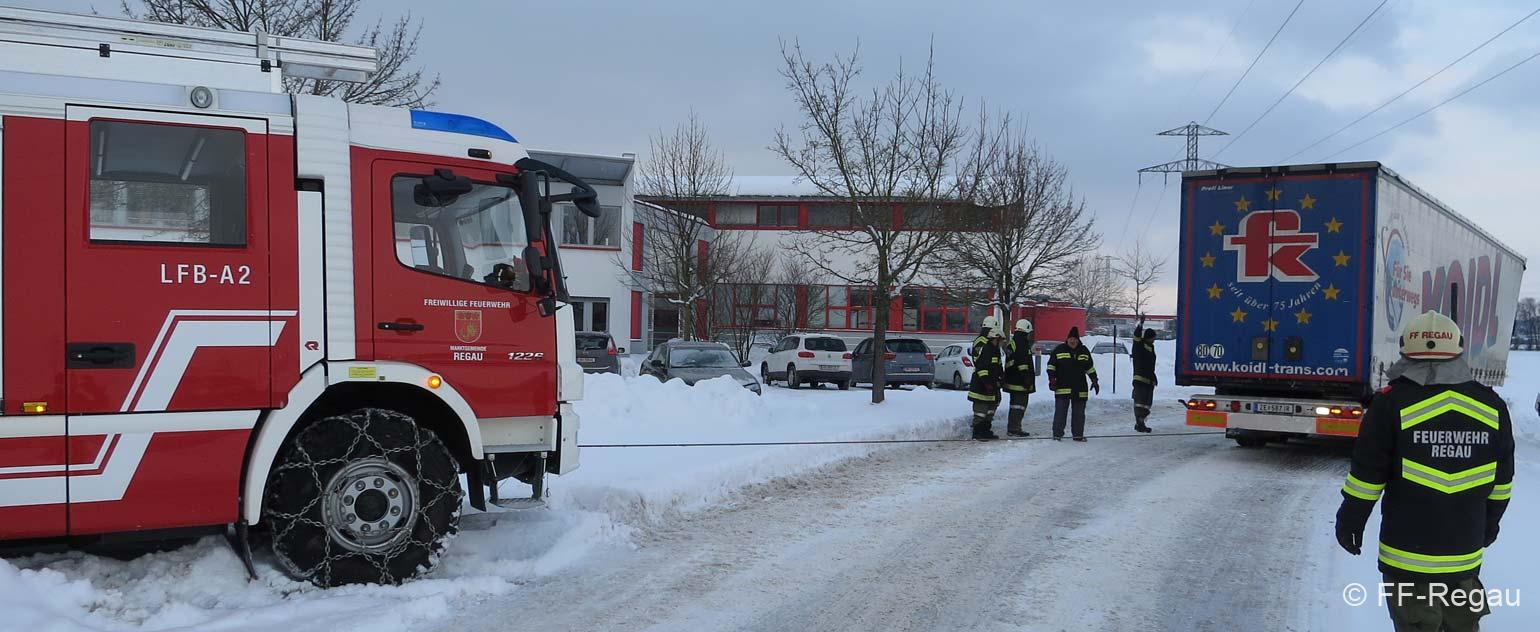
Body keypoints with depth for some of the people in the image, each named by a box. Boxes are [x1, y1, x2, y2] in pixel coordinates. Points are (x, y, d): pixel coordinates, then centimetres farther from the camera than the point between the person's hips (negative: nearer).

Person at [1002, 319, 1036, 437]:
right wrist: (1026, 378, -19)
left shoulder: (1012, 343, 17)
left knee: (1015, 405, 16)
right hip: (1020, 382, -10)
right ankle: (1014, 429, -7)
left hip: (1012, 380, 10)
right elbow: (1022, 363, -20)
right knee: (1019, 405, -7)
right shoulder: (1022, 344, -14)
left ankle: (1011, 428, 21)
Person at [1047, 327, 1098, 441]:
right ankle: (1057, 434, 2)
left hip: (1080, 389, 3)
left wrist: (1094, 381, 15)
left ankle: (1078, 434, 16)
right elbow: (1051, 365, 4)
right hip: (1062, 388, -3)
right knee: (1060, 412, -5)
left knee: (1079, 413, 7)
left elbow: (1090, 367, 19)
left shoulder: (1084, 351, 11)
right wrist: (1052, 379, -6)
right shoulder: (1059, 349, 2)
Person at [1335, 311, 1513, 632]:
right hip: (1466, 554, 4)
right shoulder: (1492, 406, 1)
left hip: (1407, 554, -4)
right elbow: (1501, 483, 10)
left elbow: (1366, 476, -10)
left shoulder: (1392, 403, -13)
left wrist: (1350, 523, 2)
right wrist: (1488, 526, 25)